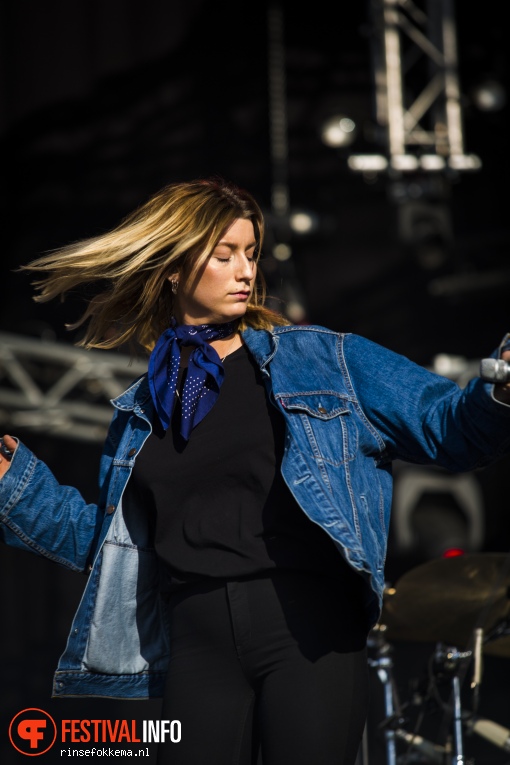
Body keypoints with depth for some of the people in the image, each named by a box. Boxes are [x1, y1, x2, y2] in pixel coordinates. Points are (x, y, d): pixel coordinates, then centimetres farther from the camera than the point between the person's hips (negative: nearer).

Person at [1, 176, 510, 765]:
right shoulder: (140, 412, 16)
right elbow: (103, 541, 21)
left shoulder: (322, 360, 7)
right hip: (198, 640, 3)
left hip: (311, 626, -3)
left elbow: (449, 427, 1)